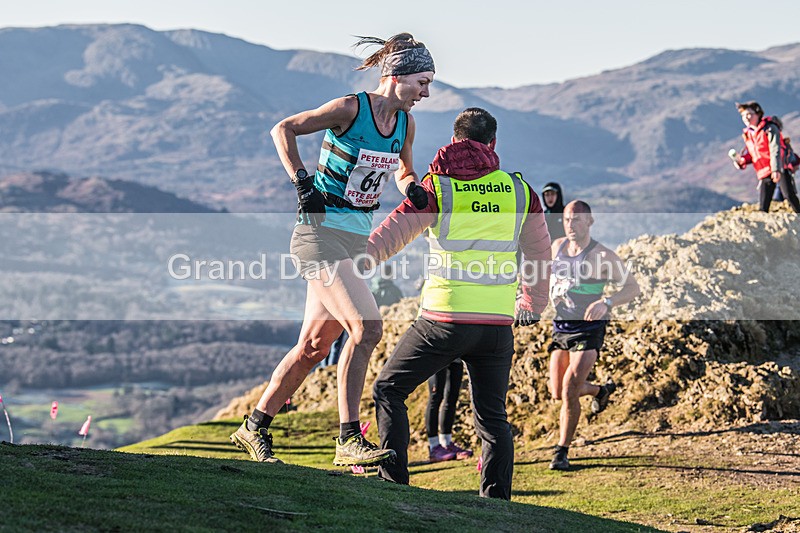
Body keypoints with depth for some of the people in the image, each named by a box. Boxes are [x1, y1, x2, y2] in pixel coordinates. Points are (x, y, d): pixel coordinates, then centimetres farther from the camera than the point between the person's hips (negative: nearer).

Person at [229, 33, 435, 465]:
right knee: (366, 328, -20)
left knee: (315, 345, 9)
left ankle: (254, 428, 23)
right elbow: (283, 129, -9)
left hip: (356, 240, 8)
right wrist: (303, 182, -16)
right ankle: (349, 442, -17)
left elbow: (404, 173, 25)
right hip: (322, 233, -8)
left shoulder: (405, 124, 8)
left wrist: (413, 190, 2)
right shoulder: (350, 109, -13)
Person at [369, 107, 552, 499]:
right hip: (498, 323, 4)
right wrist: (532, 305, 33)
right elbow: (540, 251, 19)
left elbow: (387, 237, -9)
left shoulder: (437, 188, -2)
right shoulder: (519, 190, 8)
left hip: (444, 319, -3)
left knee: (388, 390, 12)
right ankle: (497, 500, 6)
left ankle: (393, 483, 5)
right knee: (492, 417, 14)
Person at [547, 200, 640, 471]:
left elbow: (633, 288, -17)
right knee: (557, 393, 8)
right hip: (561, 327, 6)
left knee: (569, 391, -16)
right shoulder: (557, 246, 2)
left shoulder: (603, 255, -14)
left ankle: (562, 451, -1)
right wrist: (552, 291, 3)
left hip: (588, 330, -6)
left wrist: (606, 302, -34)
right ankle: (600, 390, 41)